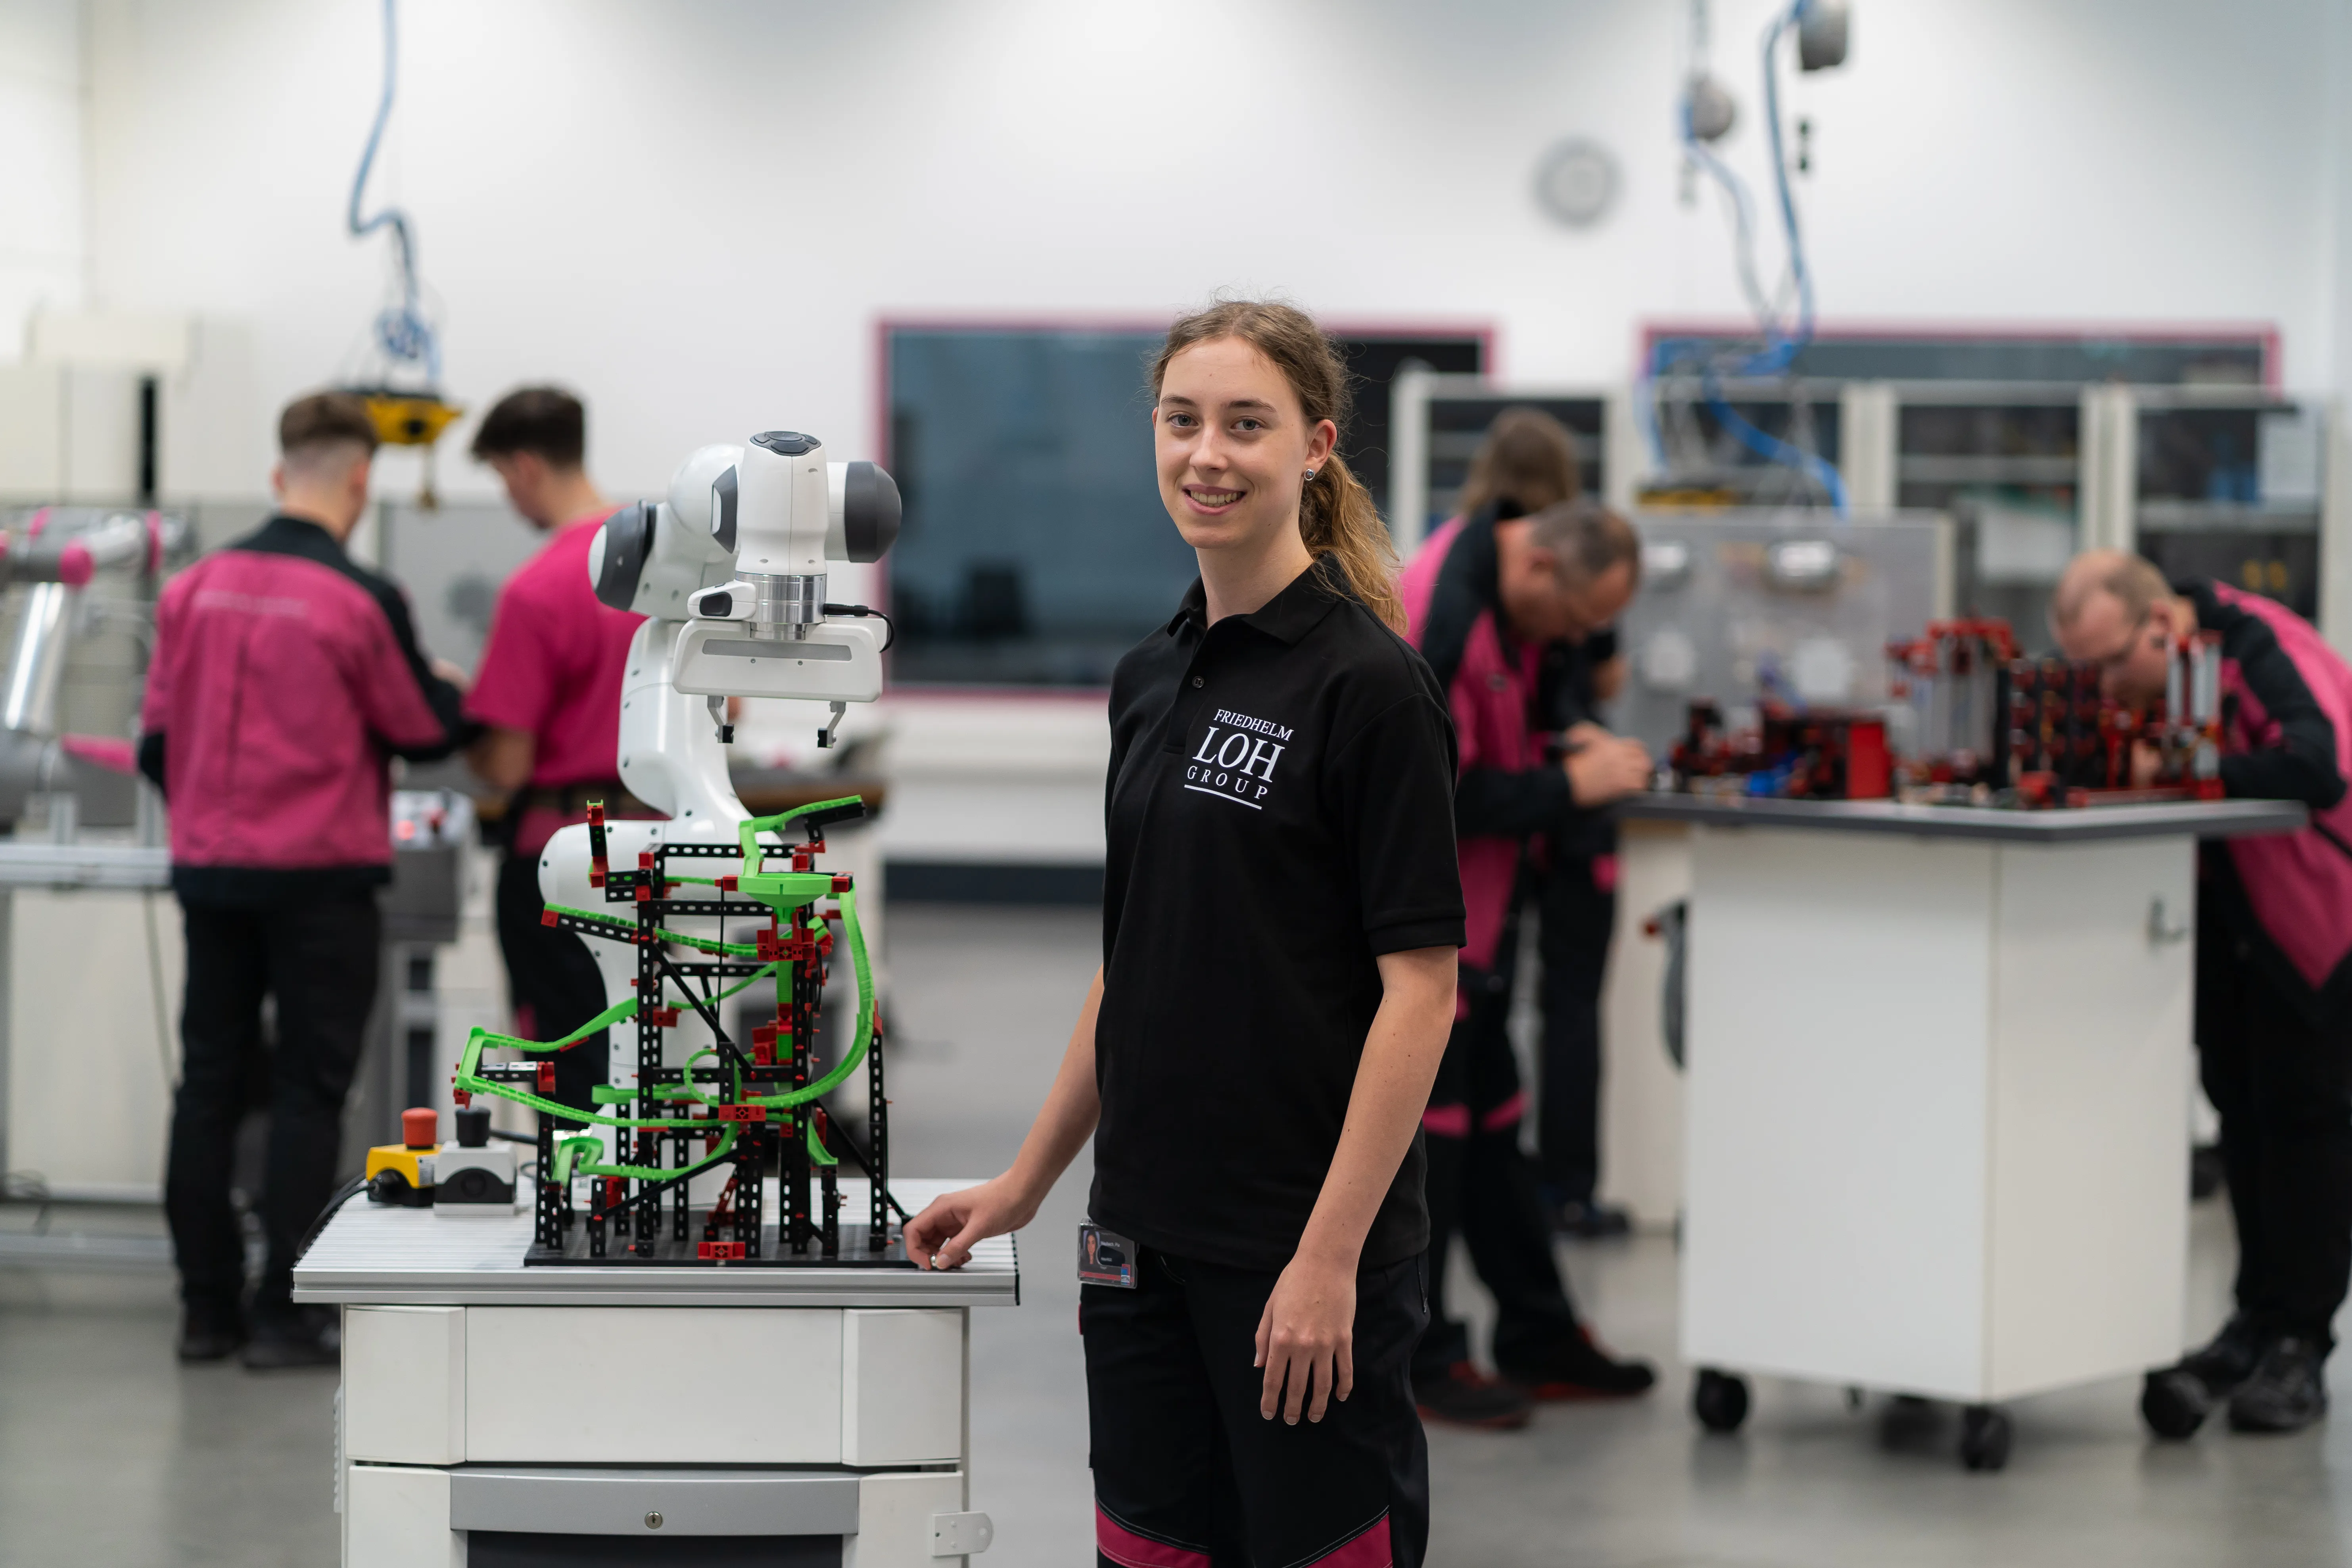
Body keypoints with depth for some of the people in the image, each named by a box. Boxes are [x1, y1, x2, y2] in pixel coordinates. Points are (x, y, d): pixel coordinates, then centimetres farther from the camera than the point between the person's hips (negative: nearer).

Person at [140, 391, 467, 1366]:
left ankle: (207, 1306, 13)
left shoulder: (196, 586, 2)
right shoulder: (362, 600, -12)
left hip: (209, 871, 4)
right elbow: (426, 733, -2)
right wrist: (452, 693, 20)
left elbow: (157, 741, 7)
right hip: (320, 878, -4)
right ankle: (285, 1314, 1)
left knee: (209, 1084, 10)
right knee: (308, 1092, 2)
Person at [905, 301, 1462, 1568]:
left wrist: (1331, 1257, -19)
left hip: (1303, 1249, -7)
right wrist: (1025, 1184, 16)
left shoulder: (1365, 681, -12)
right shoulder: (1153, 678, 11)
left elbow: (1419, 987, -15)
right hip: (1151, 1228, 7)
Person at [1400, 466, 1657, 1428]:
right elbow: (1440, 798, -26)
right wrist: (1570, 785, -21)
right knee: (1432, 1124, -3)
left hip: (1471, 907, 10)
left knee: (1488, 1121, 14)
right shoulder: (1440, 624, -28)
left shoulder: (1515, 596, 2)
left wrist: (1567, 743, -1)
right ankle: (1416, 1360, 6)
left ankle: (1537, 1339, 22)